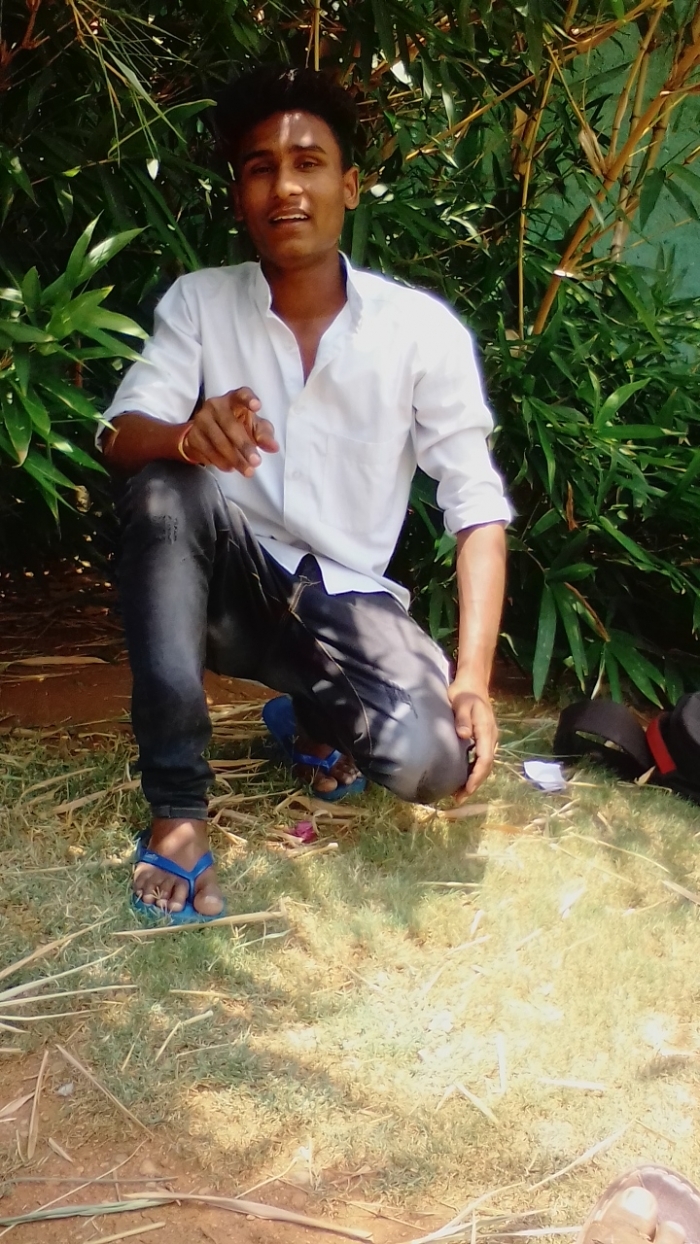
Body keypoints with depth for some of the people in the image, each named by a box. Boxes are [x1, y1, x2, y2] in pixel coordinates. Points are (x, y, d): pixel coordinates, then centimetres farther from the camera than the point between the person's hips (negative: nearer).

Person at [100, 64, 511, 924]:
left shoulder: (423, 328, -8)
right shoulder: (197, 302, -3)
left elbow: (477, 507, -9)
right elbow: (120, 441, -13)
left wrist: (474, 675, -21)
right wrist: (188, 434, -39)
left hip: (344, 600, -1)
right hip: (227, 587, 1)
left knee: (436, 758, -29)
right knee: (166, 487, -32)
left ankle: (321, 716, 11)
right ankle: (177, 807, -25)